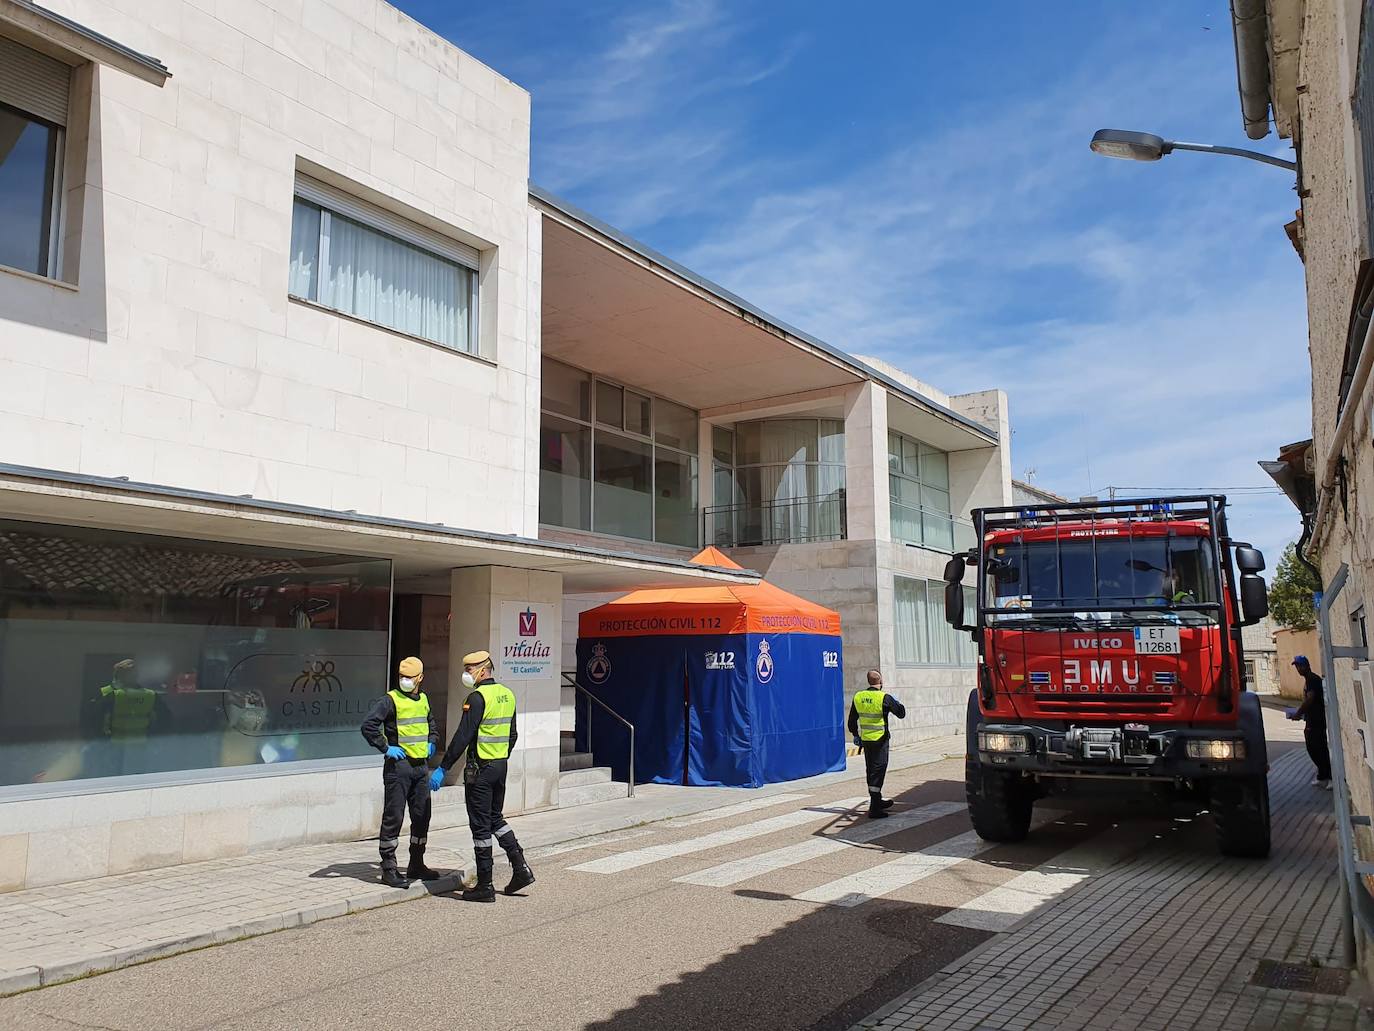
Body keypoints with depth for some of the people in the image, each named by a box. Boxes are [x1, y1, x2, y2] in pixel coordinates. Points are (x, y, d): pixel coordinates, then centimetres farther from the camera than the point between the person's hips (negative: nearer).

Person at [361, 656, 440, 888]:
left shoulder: (423, 700, 13)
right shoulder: (389, 700, -9)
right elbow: (368, 726, -18)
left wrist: (432, 743, 16)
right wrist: (386, 748, -17)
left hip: (421, 766, 7)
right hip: (398, 765, -7)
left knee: (422, 816, 12)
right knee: (393, 818, -3)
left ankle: (416, 865, 24)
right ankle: (389, 870, 4)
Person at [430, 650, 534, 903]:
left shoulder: (478, 697, -16)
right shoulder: (507, 695, 10)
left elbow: (463, 737, -19)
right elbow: (512, 735, 16)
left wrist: (443, 768, -15)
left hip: (480, 768, -8)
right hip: (501, 766, 8)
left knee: (480, 825, 1)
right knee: (495, 818, 21)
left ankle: (485, 886, 7)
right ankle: (521, 869, 16)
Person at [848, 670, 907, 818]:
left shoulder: (858, 697, 1)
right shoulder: (884, 697, -15)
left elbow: (852, 720, 10)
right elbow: (901, 713, -7)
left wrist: (855, 735, 22)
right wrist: (897, 703, 12)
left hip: (865, 739, 6)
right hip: (880, 740, -6)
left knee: (871, 771, 17)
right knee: (878, 771, -3)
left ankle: (877, 801, 32)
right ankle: (874, 808, -7)